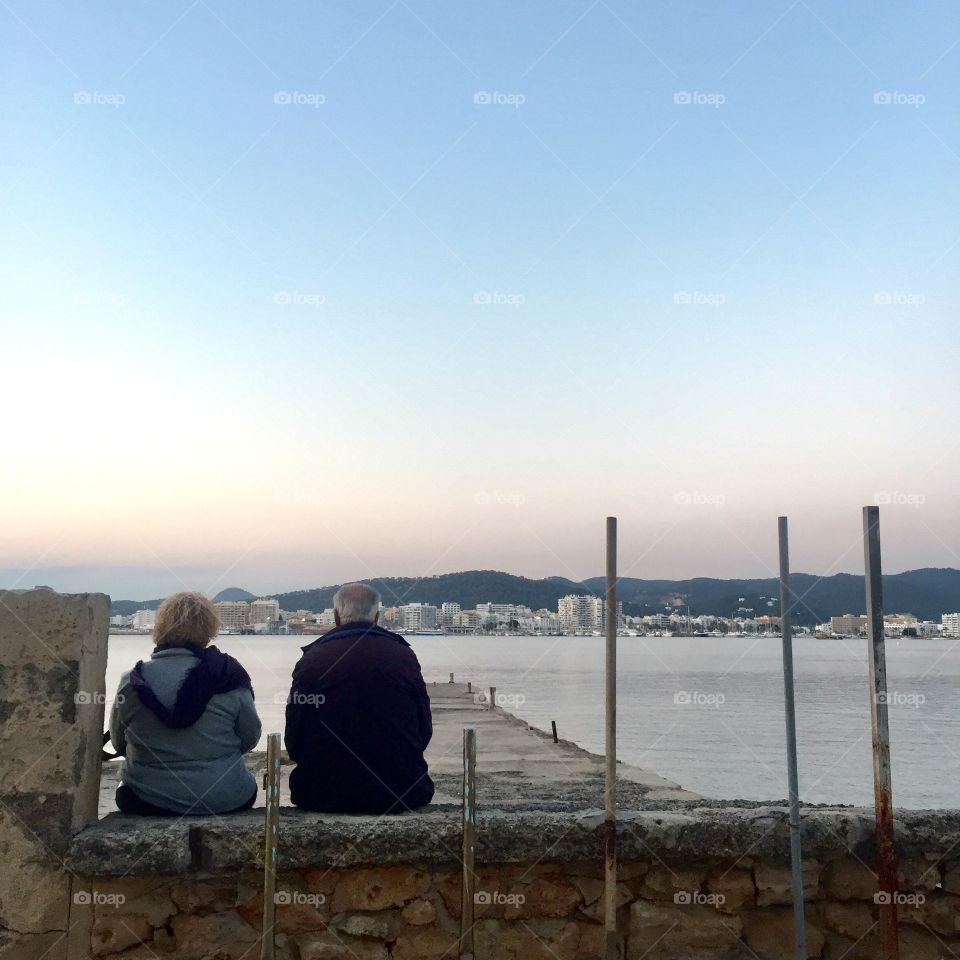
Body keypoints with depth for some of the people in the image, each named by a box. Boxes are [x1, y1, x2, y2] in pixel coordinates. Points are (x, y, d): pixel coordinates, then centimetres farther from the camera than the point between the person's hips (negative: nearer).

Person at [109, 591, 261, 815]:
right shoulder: (228, 676, -12)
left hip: (147, 803, 1)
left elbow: (118, 743, 6)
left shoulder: (132, 683, -8)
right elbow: (250, 738, -3)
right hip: (224, 801, -1)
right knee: (248, 785, 32)